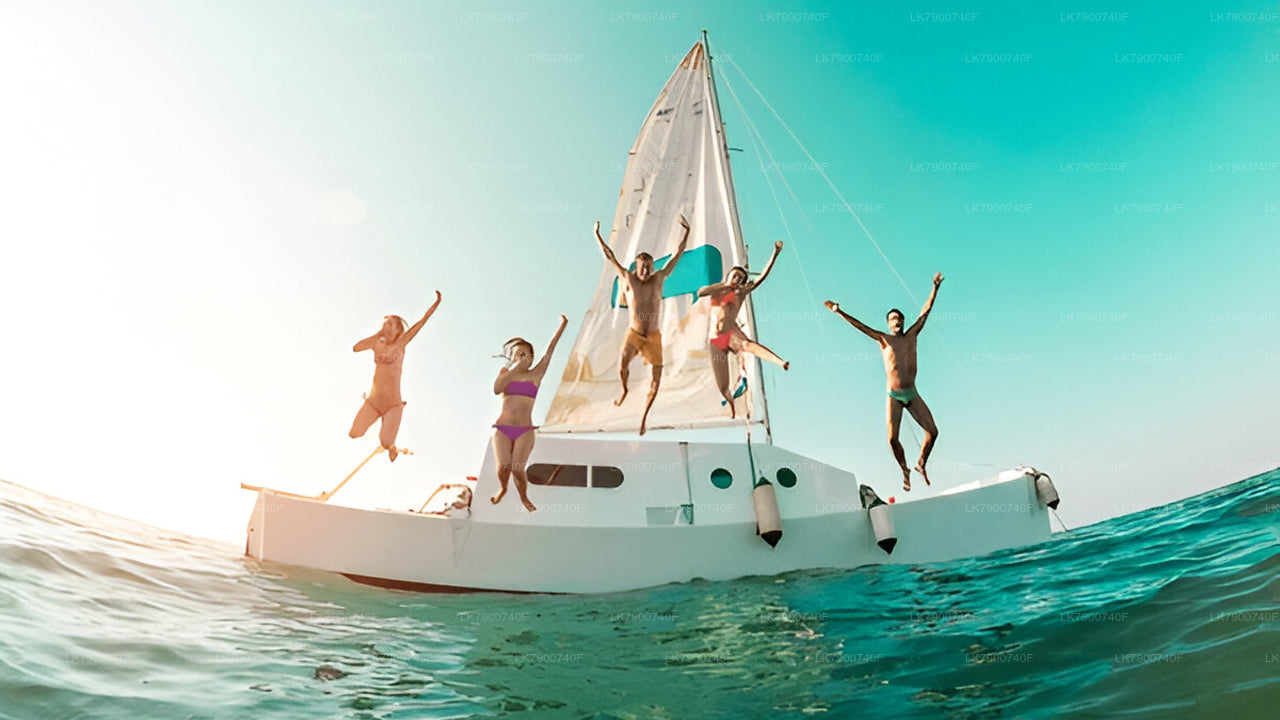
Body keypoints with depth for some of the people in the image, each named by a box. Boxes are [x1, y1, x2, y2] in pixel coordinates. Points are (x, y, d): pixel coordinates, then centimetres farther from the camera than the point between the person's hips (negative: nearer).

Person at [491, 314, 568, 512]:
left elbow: (549, 351, 0)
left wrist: (562, 326, -4)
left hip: (525, 431, 0)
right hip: (502, 429, 1)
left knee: (517, 469, -14)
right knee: (503, 467, -15)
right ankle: (502, 488, 20)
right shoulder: (505, 371, 9)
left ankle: (524, 497, 16)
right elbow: (497, 389, -11)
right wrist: (515, 368, -11)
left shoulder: (535, 374, 6)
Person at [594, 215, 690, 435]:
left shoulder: (659, 277, 1)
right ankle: (624, 389, 9)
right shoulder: (628, 277, -2)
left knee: (655, 381, 0)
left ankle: (644, 416, 22)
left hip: (654, 336, 2)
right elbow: (609, 256, 0)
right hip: (634, 334, -2)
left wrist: (687, 231, 1)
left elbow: (677, 254, 3)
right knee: (622, 366, -28)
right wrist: (597, 234, -3)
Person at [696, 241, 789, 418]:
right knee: (722, 386, 1)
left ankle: (781, 362, -63)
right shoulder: (715, 290, 15)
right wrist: (724, 285, -6)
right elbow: (700, 293, -7)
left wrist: (775, 254, -1)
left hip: (732, 333, -2)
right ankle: (732, 410, 30)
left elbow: (762, 277, 4)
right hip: (715, 341, 2)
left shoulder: (740, 293, 11)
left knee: (747, 344, -41)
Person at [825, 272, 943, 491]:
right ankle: (905, 472, 16)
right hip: (894, 397, -3)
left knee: (932, 431, -1)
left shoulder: (912, 335, 7)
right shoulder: (883, 339, 1)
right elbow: (859, 325, -5)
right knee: (892, 439, -8)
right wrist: (839, 312, -12)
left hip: (913, 394, 3)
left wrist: (935, 288, 8)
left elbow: (926, 311, 8)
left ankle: (921, 464, 23)